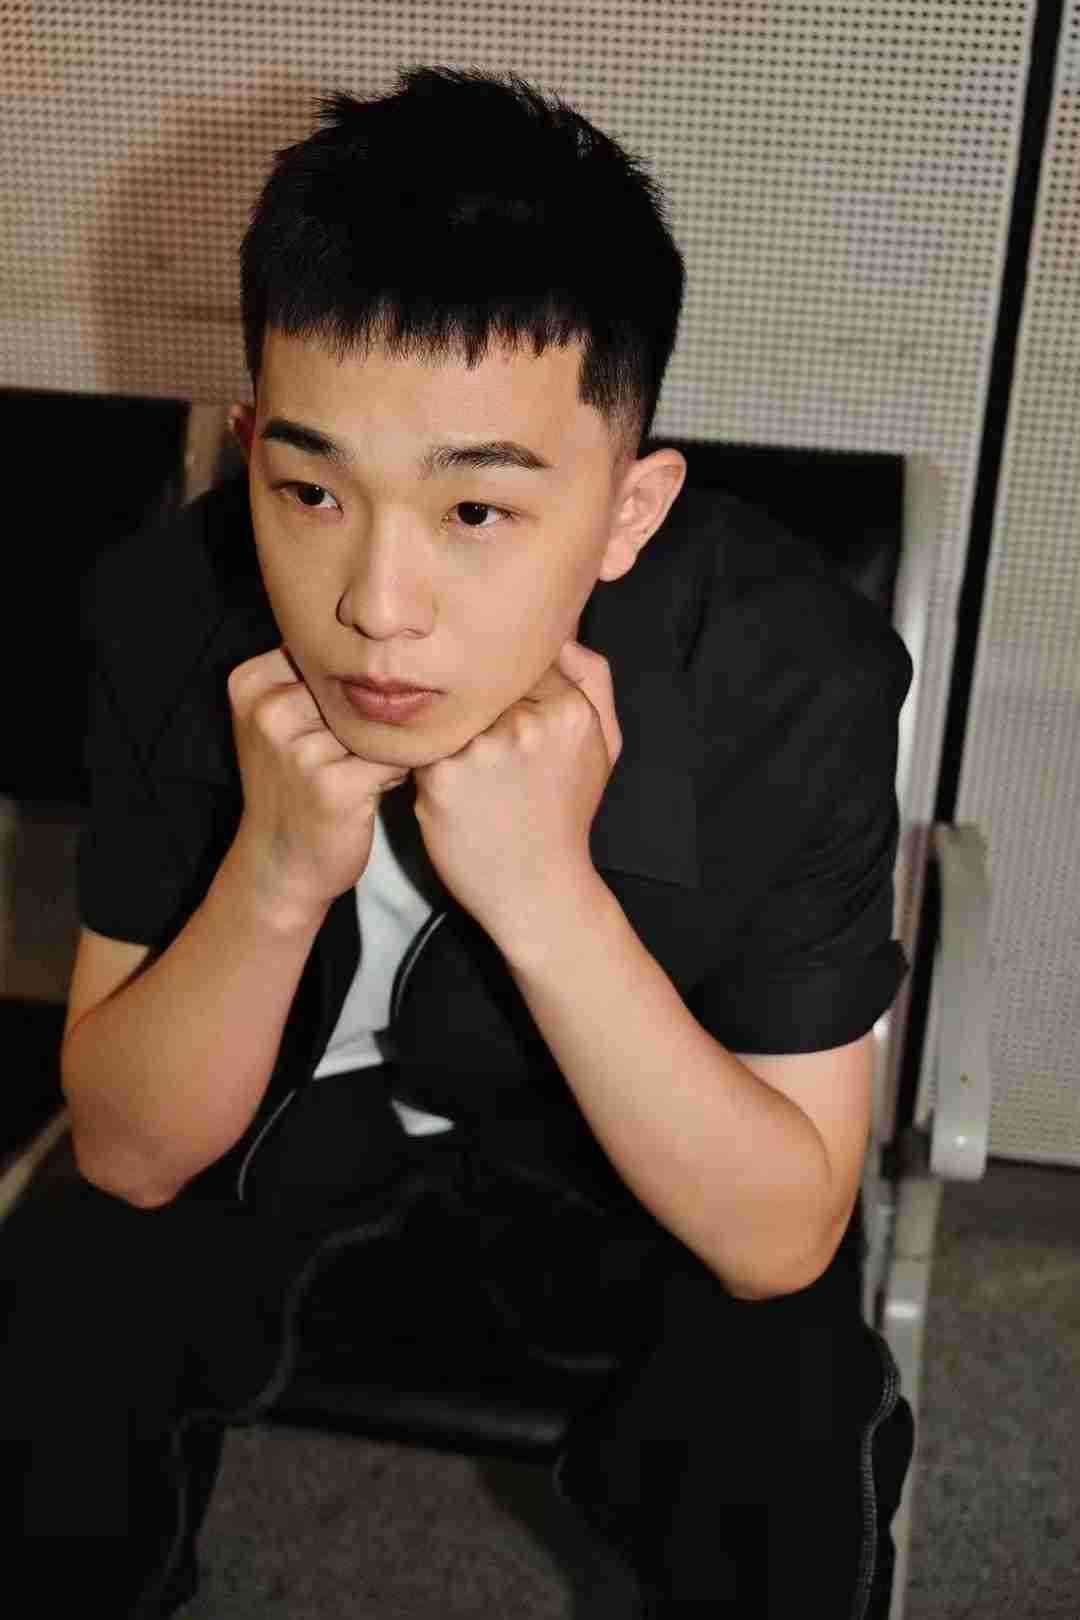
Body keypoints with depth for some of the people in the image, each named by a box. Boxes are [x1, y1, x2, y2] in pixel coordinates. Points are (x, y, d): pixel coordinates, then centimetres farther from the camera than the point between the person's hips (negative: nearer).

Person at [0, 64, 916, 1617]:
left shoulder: (791, 679, -29)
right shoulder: (169, 611, -23)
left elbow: (783, 1234, -24)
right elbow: (125, 1155, -17)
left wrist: (545, 893, -39)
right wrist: (275, 876, -37)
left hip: (621, 1141, -1)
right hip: (273, 1103, 2)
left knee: (779, 1474, -25)